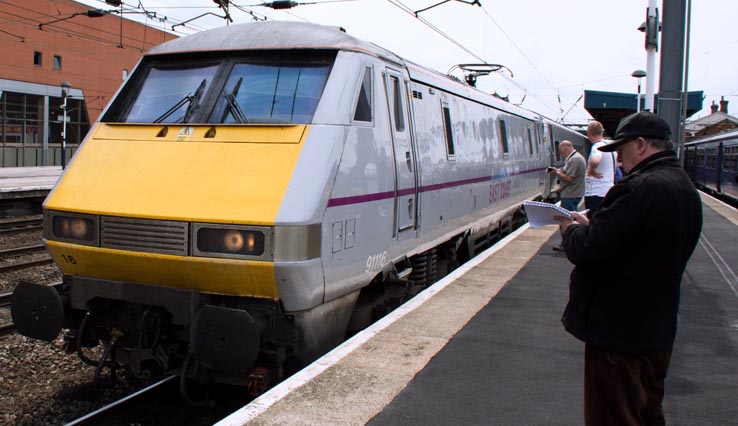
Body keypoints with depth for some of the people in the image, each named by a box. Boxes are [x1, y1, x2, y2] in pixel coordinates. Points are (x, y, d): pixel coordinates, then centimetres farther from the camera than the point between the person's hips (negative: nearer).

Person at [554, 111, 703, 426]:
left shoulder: (640, 188, -26)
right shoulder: (686, 190, 7)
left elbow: (587, 249, -28)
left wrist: (572, 229, -7)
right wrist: (590, 225, 5)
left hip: (619, 333, -9)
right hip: (659, 330, 10)